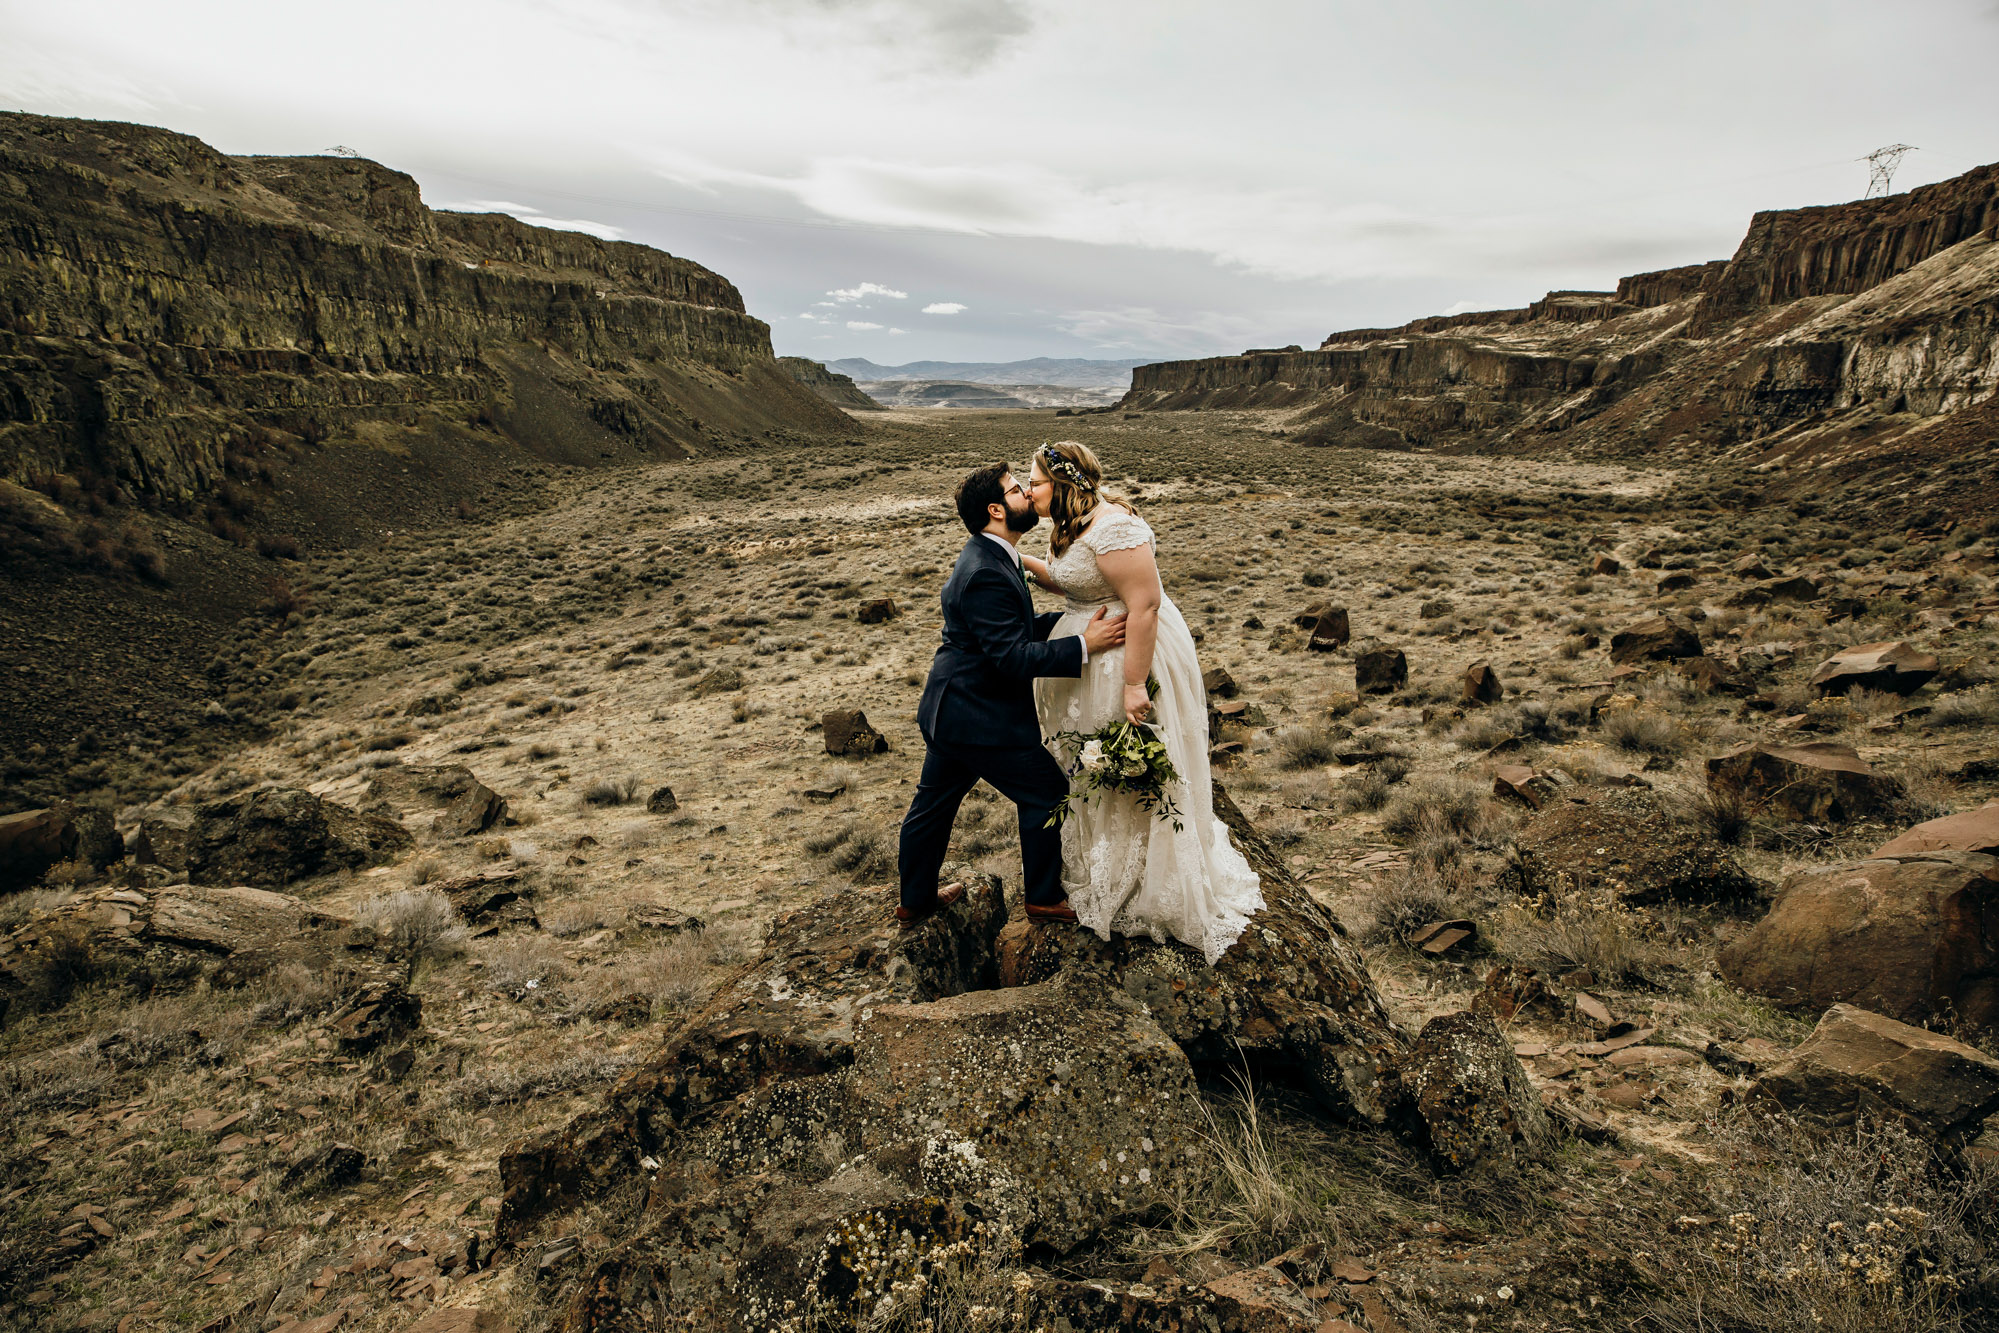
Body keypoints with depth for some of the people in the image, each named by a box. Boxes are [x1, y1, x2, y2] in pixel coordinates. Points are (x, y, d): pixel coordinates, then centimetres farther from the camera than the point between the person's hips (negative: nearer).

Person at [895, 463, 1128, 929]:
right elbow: (1015, 658, -28)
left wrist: (1079, 618, 3)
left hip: (948, 712, 11)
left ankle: (915, 900, 40)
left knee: (933, 804, 21)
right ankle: (1044, 896, 25)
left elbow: (1020, 628, 13)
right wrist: (1084, 645, -26)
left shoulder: (988, 558, 9)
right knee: (1047, 795, 7)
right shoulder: (987, 575, -25)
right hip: (982, 719, -11)